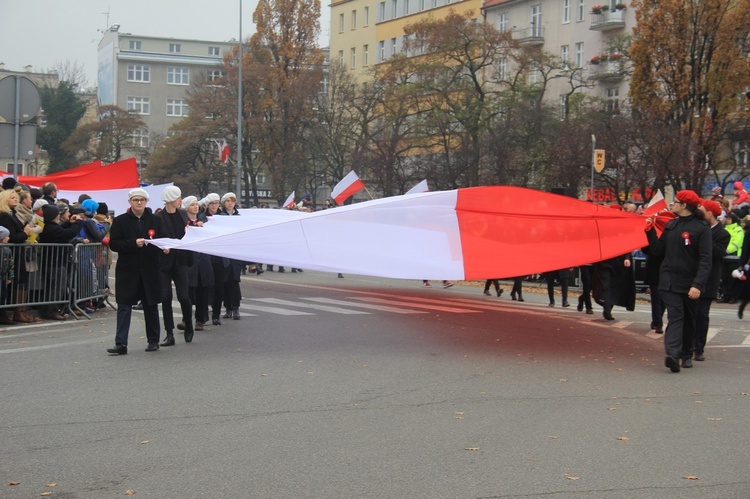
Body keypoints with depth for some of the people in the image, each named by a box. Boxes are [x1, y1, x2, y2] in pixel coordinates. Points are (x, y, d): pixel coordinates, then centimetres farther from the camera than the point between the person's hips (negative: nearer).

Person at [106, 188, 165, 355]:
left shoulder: (155, 220, 8)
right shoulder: (120, 221, 2)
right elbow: (113, 244, -5)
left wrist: (164, 247, -12)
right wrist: (134, 243, -18)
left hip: (150, 270, 2)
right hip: (127, 270, -2)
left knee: (151, 306, 10)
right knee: (124, 305, -5)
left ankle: (153, 341, 21)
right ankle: (121, 343, -7)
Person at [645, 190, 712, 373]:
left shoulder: (701, 228, -8)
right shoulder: (670, 225, 9)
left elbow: (705, 260, -15)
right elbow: (658, 251, 13)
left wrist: (698, 284, -25)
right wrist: (650, 231, 1)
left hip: (690, 284, -2)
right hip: (670, 282, 2)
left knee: (689, 320, 12)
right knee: (675, 316, -11)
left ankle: (686, 355, 25)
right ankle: (672, 354, -25)